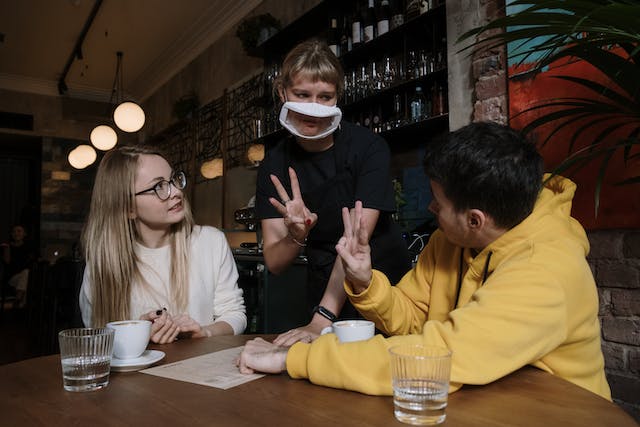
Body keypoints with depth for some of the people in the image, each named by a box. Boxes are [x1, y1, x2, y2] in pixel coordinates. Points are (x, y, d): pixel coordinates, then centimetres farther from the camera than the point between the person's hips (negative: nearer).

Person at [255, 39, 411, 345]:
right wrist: (295, 237, -28)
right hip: (323, 294, 2)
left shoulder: (368, 147, -14)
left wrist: (322, 320, -29)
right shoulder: (274, 165, -4)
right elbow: (274, 263, -7)